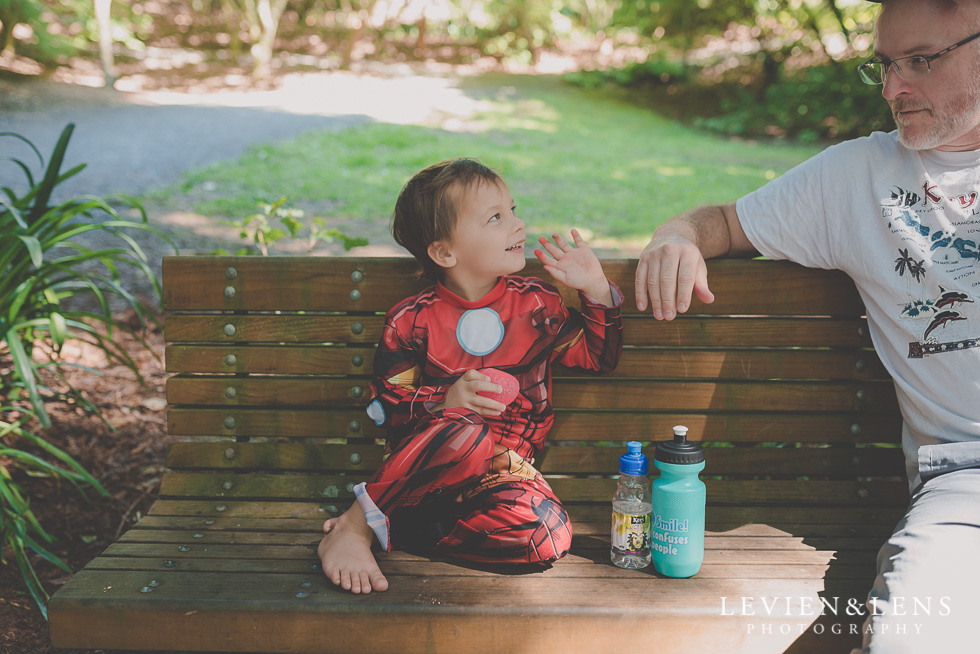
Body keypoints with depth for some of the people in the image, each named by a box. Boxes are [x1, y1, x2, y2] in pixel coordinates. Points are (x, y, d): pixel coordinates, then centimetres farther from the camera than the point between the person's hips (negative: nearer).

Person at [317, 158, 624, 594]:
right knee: (467, 432, -40)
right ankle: (355, 525, -23)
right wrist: (446, 403, -21)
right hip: (425, 469, -3)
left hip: (505, 473, 3)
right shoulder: (411, 322, -3)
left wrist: (596, 291, 1)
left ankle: (392, 530, -19)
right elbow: (385, 408, -2)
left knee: (545, 535, -31)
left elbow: (599, 358, 15)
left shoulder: (537, 304, 6)